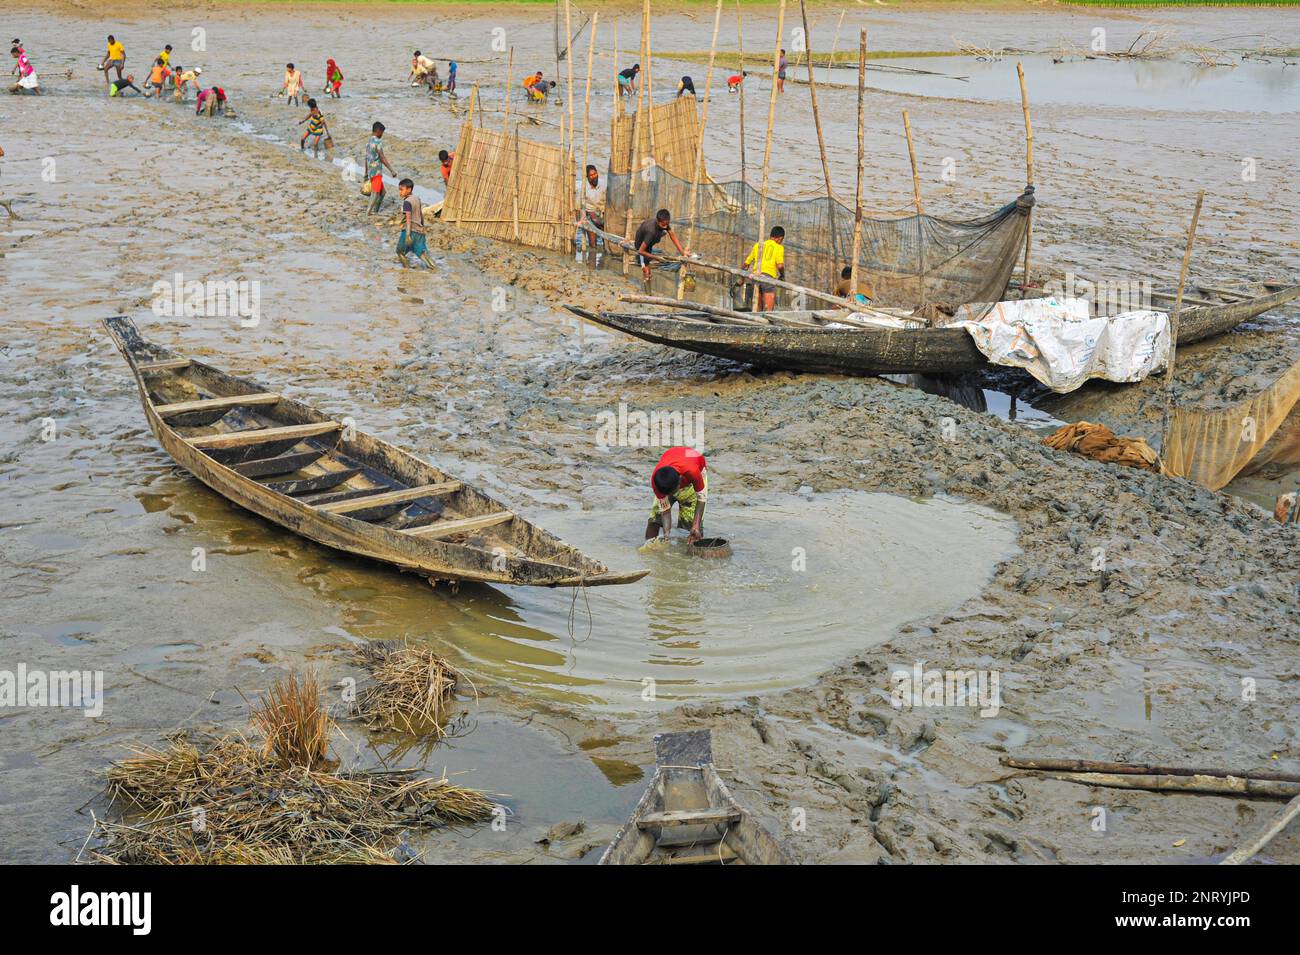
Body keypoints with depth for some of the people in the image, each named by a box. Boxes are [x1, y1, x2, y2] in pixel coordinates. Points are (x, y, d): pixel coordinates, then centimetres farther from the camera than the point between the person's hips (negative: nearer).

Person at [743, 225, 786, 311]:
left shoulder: (758, 245, 21)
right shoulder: (779, 247, 7)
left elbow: (746, 264, 19)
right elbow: (780, 265, -7)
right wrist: (782, 276, 12)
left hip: (756, 276, 5)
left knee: (758, 309, 13)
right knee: (768, 310, -8)